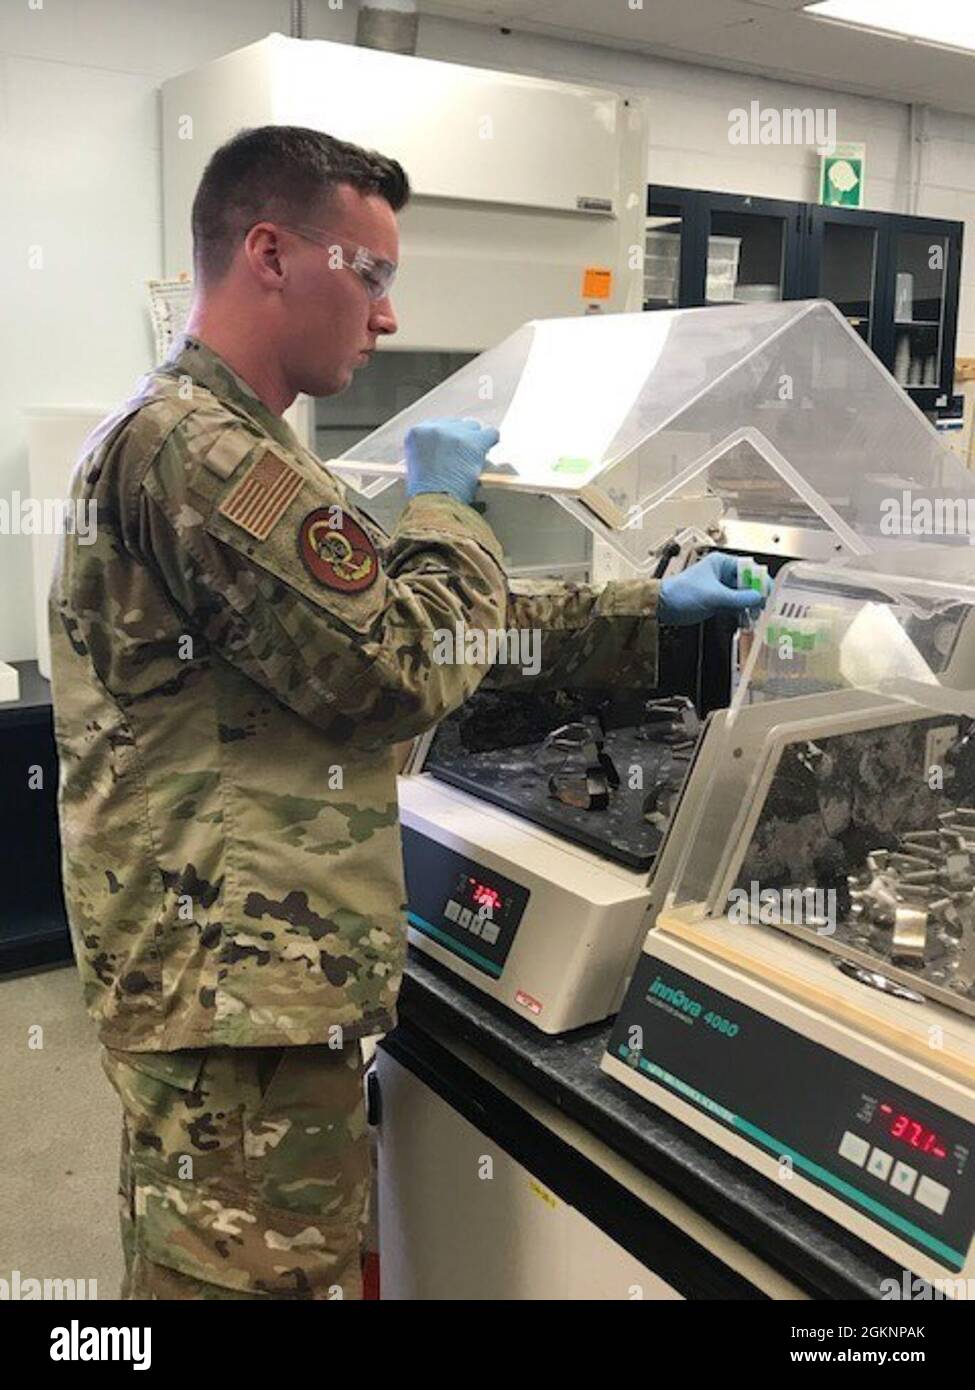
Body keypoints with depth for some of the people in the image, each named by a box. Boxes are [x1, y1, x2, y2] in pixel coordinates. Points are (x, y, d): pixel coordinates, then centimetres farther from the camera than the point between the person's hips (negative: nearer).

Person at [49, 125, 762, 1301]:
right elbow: (406, 668, -21)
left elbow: (383, 618, 16)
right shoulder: (201, 453, -19)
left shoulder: (201, 440, 17)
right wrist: (442, 506, -2)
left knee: (188, 1264, 23)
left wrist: (644, 611, 14)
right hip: (244, 983, -11)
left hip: (220, 969, 11)